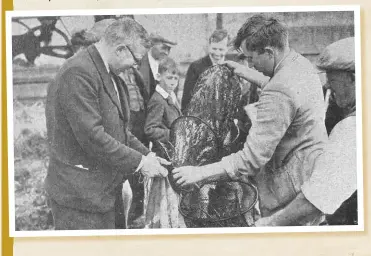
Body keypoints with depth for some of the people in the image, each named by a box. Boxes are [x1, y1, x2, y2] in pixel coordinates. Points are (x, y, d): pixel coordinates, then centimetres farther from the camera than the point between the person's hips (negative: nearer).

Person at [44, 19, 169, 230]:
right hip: (80, 194, -9)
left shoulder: (110, 74, 12)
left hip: (106, 189, 9)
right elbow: (92, 136, -25)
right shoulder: (78, 74, -20)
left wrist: (146, 155, 4)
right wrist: (139, 162, -17)